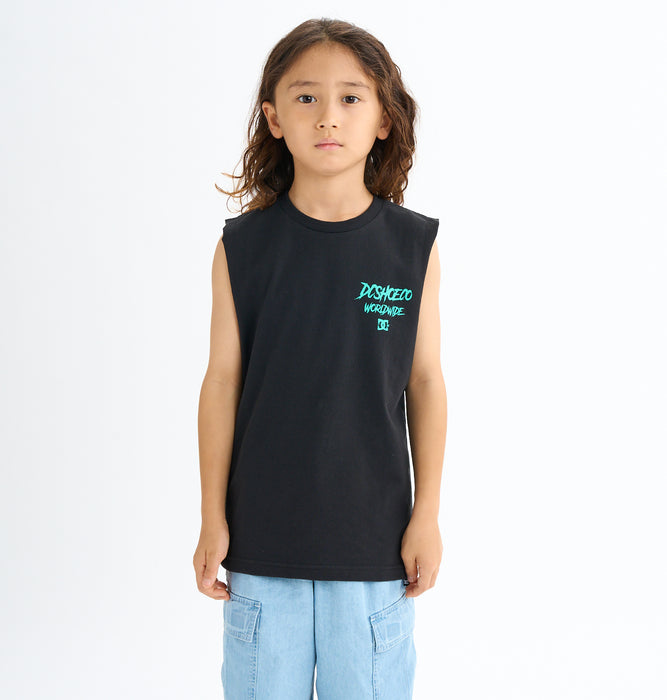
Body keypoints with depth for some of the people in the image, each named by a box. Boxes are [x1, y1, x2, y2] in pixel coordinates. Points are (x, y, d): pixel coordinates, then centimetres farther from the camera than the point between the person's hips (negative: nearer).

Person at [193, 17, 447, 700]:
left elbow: (425, 381, 1)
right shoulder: (242, 246, -4)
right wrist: (213, 517, 1)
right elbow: (223, 381, -1)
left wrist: (426, 513, 2)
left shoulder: (413, 245, -3)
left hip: (374, 535, 0)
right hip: (262, 531, 0)